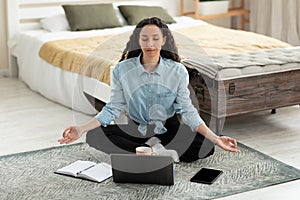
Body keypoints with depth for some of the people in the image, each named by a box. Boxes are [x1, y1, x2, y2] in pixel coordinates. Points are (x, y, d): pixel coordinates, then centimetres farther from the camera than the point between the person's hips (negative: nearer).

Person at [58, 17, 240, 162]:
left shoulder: (177, 71, -13)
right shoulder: (122, 69, -12)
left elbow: (188, 111, -12)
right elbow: (113, 108, -9)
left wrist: (215, 138, -24)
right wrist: (81, 129, -21)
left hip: (169, 129, 0)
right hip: (136, 129, 1)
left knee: (206, 148, -26)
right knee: (94, 135, -24)